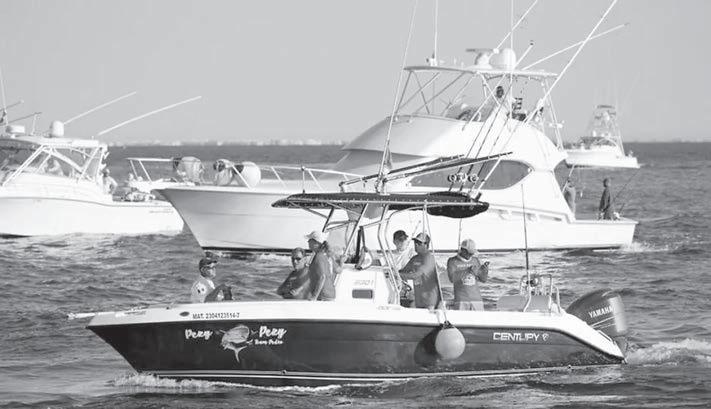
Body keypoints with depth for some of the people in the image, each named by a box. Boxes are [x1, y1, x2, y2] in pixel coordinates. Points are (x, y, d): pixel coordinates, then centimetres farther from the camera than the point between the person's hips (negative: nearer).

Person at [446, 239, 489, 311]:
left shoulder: (475, 260, 9)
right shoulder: (452, 261, -3)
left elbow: (483, 279, 8)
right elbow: (452, 278, -20)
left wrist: (485, 269, -14)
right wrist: (468, 271, -30)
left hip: (476, 298, 3)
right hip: (461, 300, -3)